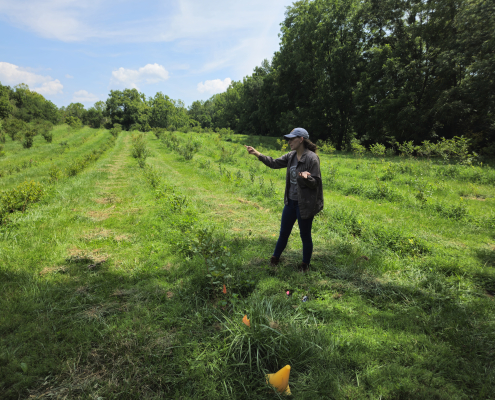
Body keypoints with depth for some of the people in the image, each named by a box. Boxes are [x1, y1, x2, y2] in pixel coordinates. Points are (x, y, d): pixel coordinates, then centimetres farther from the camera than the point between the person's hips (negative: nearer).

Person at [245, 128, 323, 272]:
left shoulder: (312, 158, -18)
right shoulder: (291, 156, 3)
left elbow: (315, 183, -17)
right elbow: (275, 163, 8)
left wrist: (306, 178, -39)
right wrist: (257, 154, 0)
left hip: (305, 205, -7)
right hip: (290, 202, 7)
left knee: (305, 236, 11)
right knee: (284, 232, 20)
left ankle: (305, 264, 32)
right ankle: (275, 257, 40)